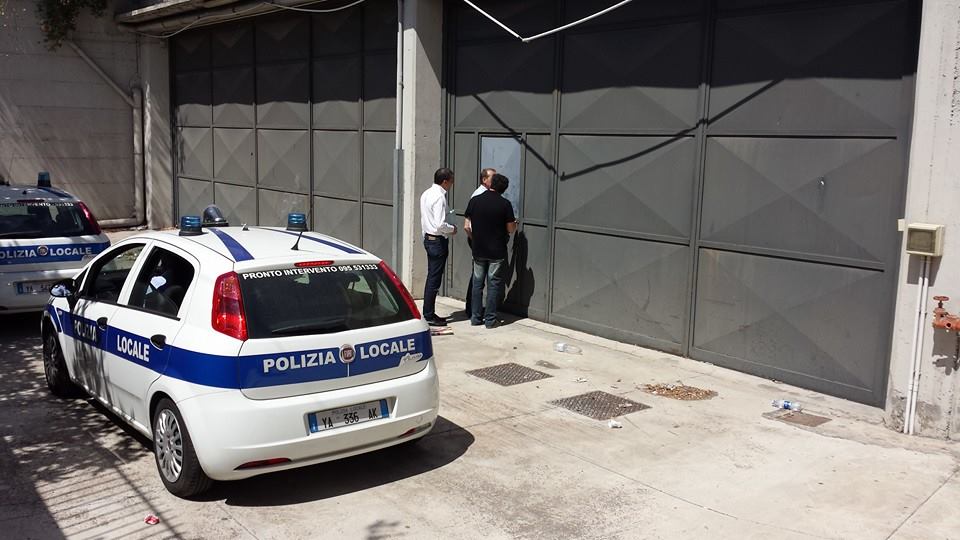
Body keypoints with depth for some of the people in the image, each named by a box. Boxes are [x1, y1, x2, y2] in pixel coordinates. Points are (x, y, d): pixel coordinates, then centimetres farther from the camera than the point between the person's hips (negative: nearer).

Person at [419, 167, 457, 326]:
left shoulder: (426, 194, 10)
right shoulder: (439, 197, -19)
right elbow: (440, 225, -25)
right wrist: (452, 229, -7)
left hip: (428, 238, 10)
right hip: (438, 241, -10)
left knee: (432, 277, 15)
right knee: (434, 279, -2)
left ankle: (428, 313, 22)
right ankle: (429, 316, 4)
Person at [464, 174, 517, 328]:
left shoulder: (474, 201, -2)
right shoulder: (505, 204, -10)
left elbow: (466, 227, 1)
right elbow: (511, 229, -5)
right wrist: (515, 223, 17)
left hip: (478, 251, 2)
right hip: (497, 251, -2)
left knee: (477, 283, 11)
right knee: (493, 284, 5)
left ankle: (475, 317, 14)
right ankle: (490, 319, 7)